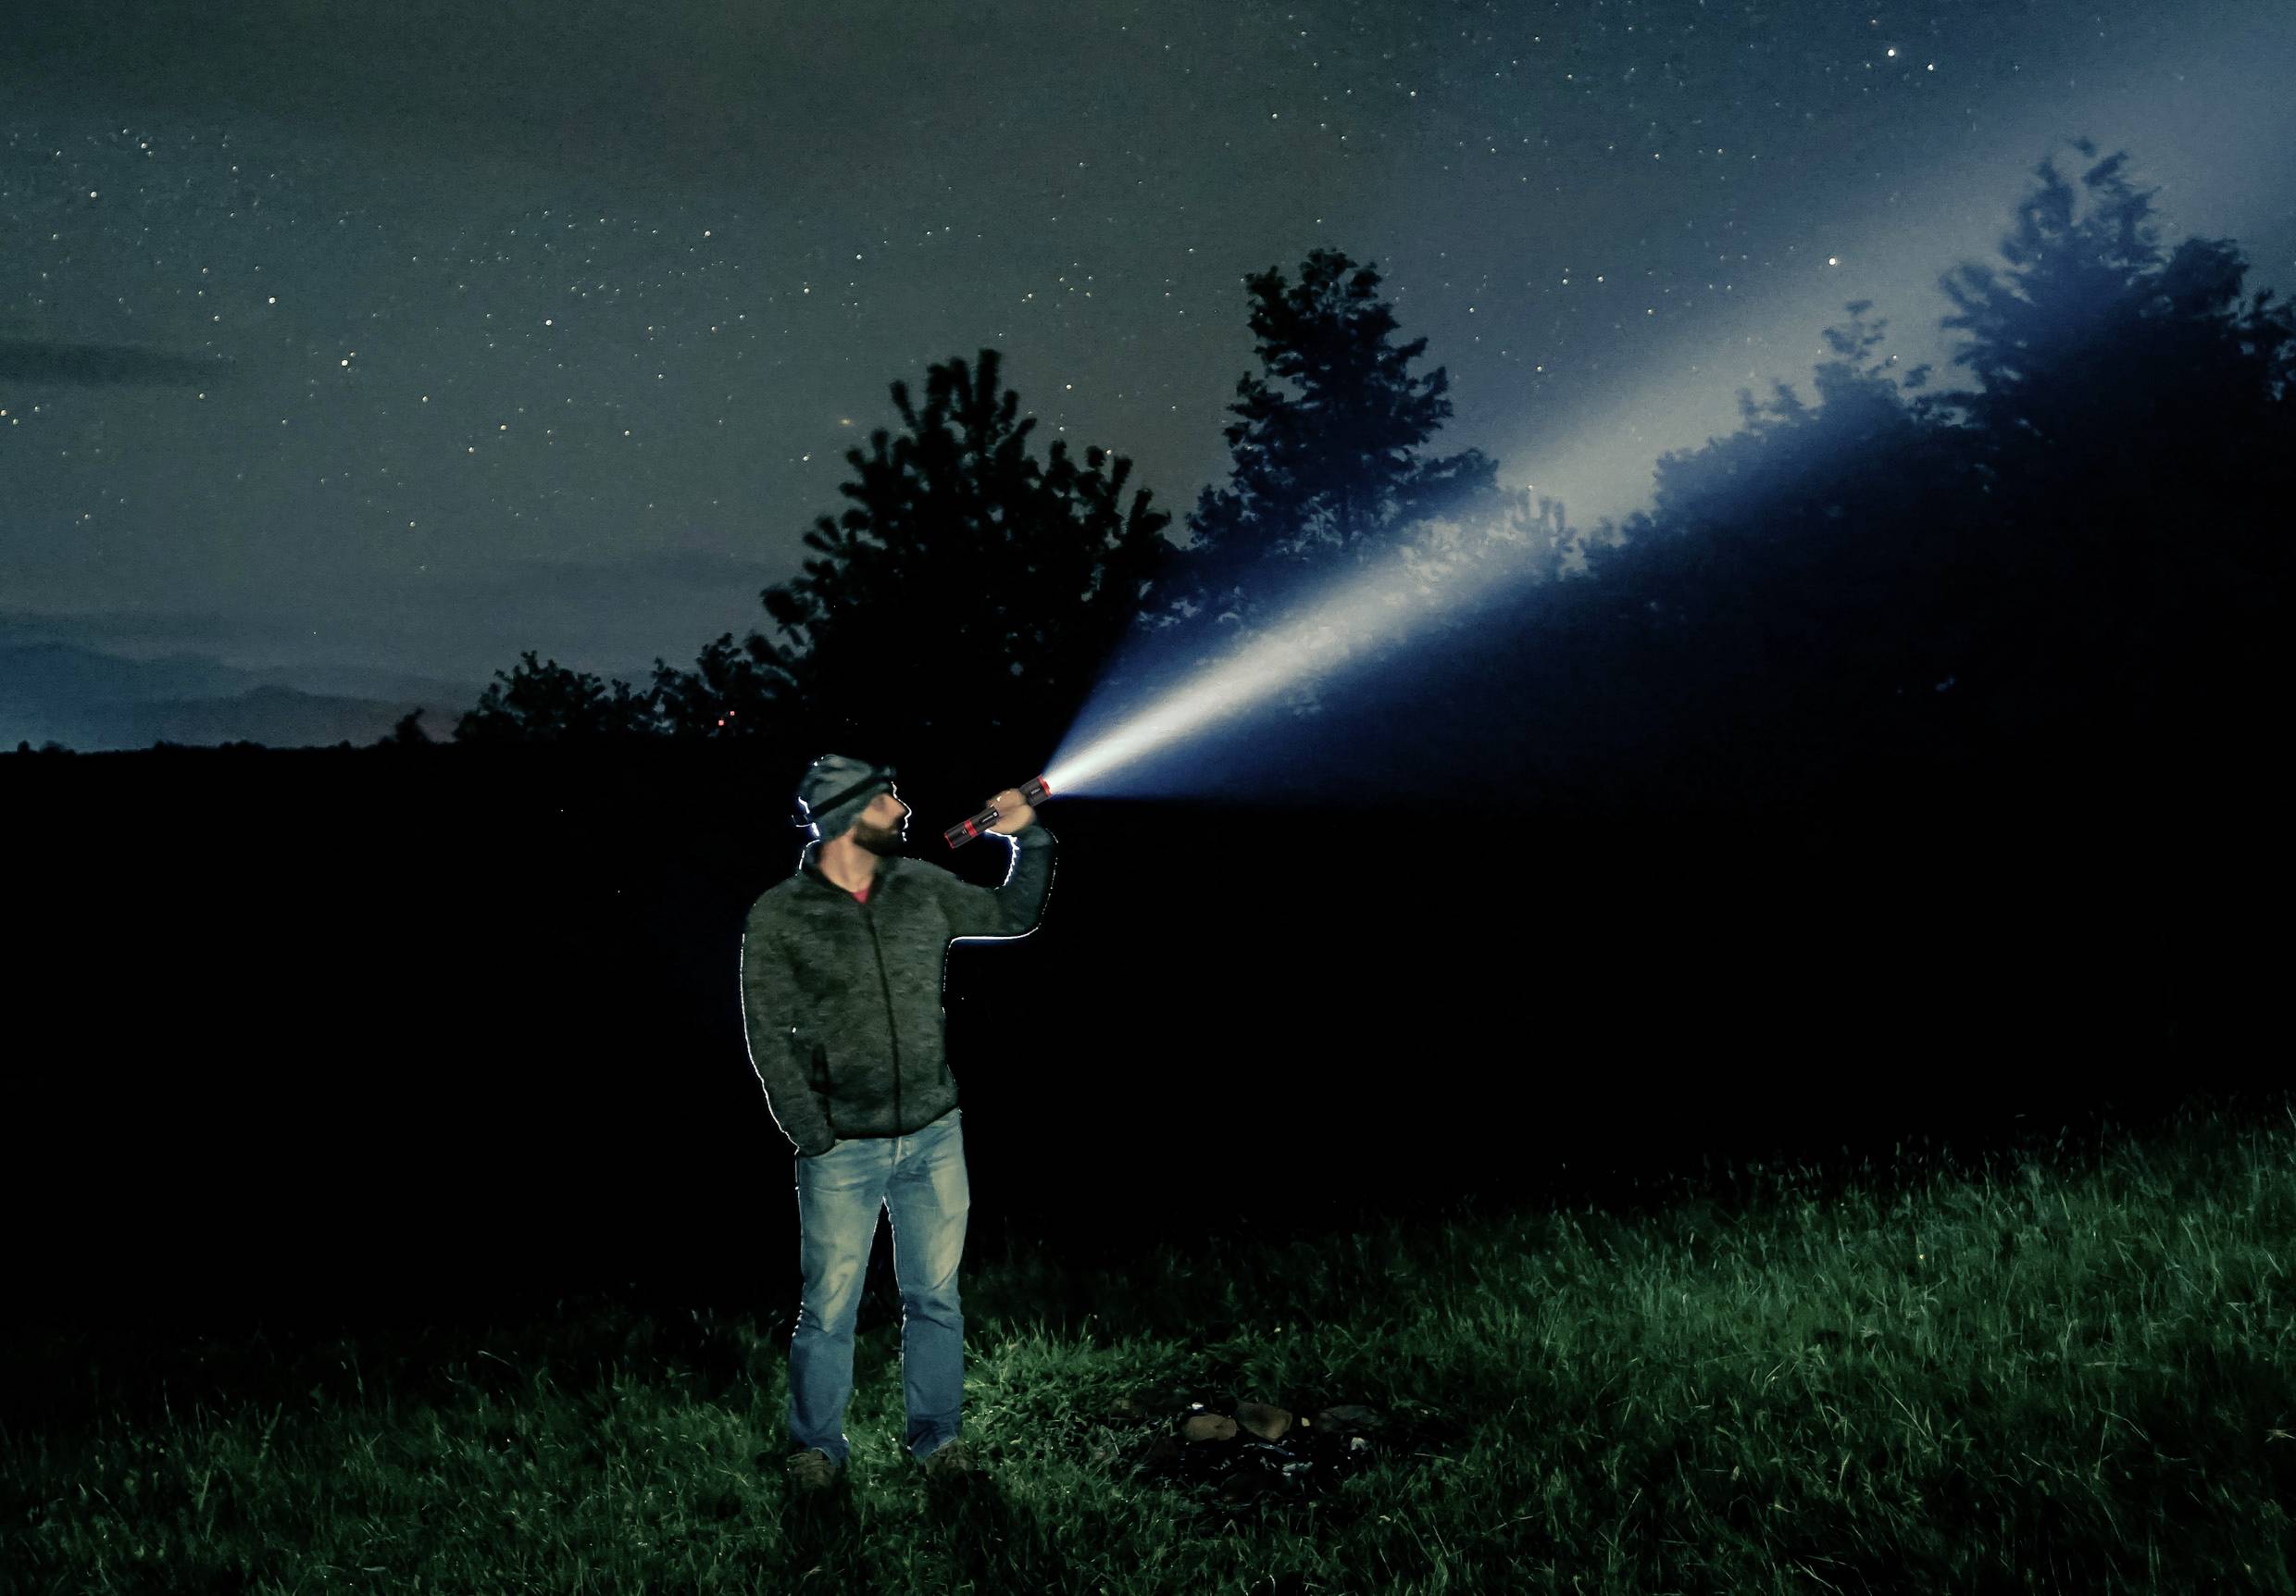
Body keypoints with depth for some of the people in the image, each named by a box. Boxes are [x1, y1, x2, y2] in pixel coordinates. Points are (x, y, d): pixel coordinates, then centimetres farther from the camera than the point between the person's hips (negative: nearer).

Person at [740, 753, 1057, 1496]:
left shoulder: (923, 890, 3)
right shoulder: (778, 917, -8)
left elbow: (1012, 916, 17)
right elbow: (769, 1037, -6)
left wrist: (1028, 837, 3)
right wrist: (813, 1136, -11)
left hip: (935, 1136, 4)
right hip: (843, 1151, -3)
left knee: (936, 1298, 11)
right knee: (829, 1308, 4)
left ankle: (936, 1436, 26)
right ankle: (818, 1445, 21)